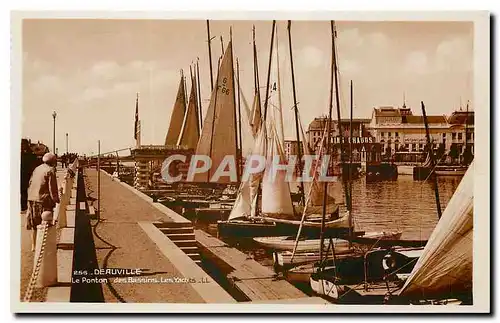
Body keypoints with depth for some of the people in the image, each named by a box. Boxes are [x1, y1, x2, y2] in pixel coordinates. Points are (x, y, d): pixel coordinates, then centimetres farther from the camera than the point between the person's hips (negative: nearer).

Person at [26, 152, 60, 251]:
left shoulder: (37, 169, 11)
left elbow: (30, 183, 15)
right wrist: (56, 199, -5)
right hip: (43, 200, -7)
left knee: (34, 224, 14)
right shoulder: (50, 171, -10)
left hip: (32, 199, 7)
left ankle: (33, 245, 21)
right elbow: (52, 188, -13)